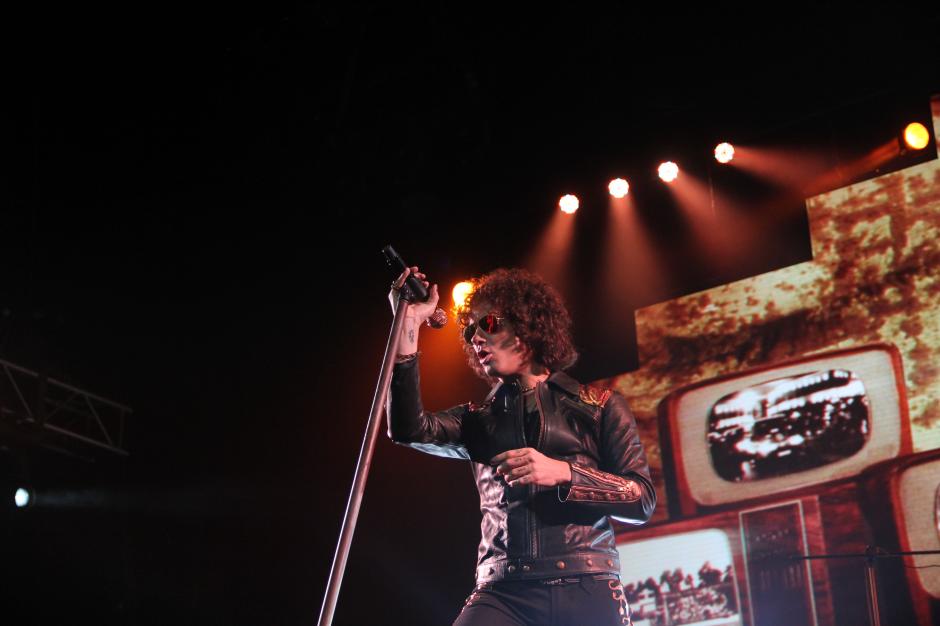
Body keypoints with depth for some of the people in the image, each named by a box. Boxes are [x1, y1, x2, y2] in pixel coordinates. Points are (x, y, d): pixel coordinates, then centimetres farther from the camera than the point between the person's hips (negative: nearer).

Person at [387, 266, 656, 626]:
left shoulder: (599, 405, 15)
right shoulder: (477, 420, 20)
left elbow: (643, 500, 6)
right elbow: (408, 430, 0)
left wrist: (563, 473, -9)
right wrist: (408, 325, -3)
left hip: (587, 591, -1)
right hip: (502, 593, 1)